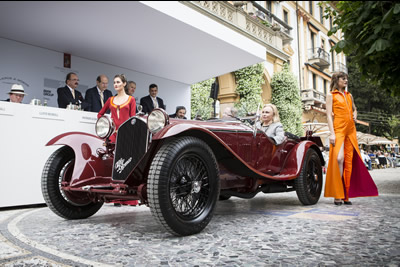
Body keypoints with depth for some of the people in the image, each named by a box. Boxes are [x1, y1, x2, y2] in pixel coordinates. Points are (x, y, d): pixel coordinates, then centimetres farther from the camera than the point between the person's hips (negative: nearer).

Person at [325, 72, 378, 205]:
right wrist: (332, 133, -13)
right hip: (338, 129, -6)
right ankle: (337, 195, -13)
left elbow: (354, 109, 35)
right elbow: (329, 115, -3)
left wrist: (355, 116, 10)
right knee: (339, 158, -20)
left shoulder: (349, 95, 20)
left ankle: (346, 195, 6)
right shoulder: (331, 95, 5)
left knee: (349, 160, 1)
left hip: (351, 130, 6)